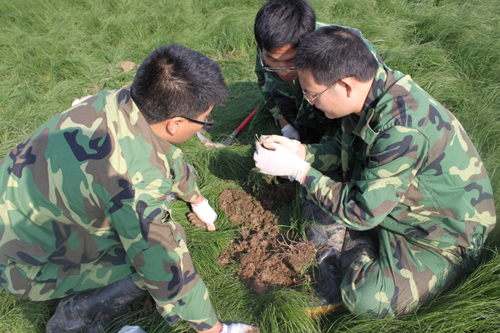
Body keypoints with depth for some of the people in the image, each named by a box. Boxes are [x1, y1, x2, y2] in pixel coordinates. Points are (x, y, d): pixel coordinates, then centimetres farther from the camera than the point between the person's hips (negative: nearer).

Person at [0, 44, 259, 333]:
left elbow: (168, 155, 6)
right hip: (27, 267, -7)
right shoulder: (139, 181, -38)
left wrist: (197, 199, 26)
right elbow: (167, 274, -26)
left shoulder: (119, 100, -13)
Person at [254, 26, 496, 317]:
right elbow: (343, 149, 6)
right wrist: (300, 150, -10)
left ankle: (348, 252, 4)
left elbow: (360, 212, -29)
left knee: (367, 300, -23)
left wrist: (297, 169, -23)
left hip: (444, 236, -7)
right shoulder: (371, 87, -11)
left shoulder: (402, 129, -37)